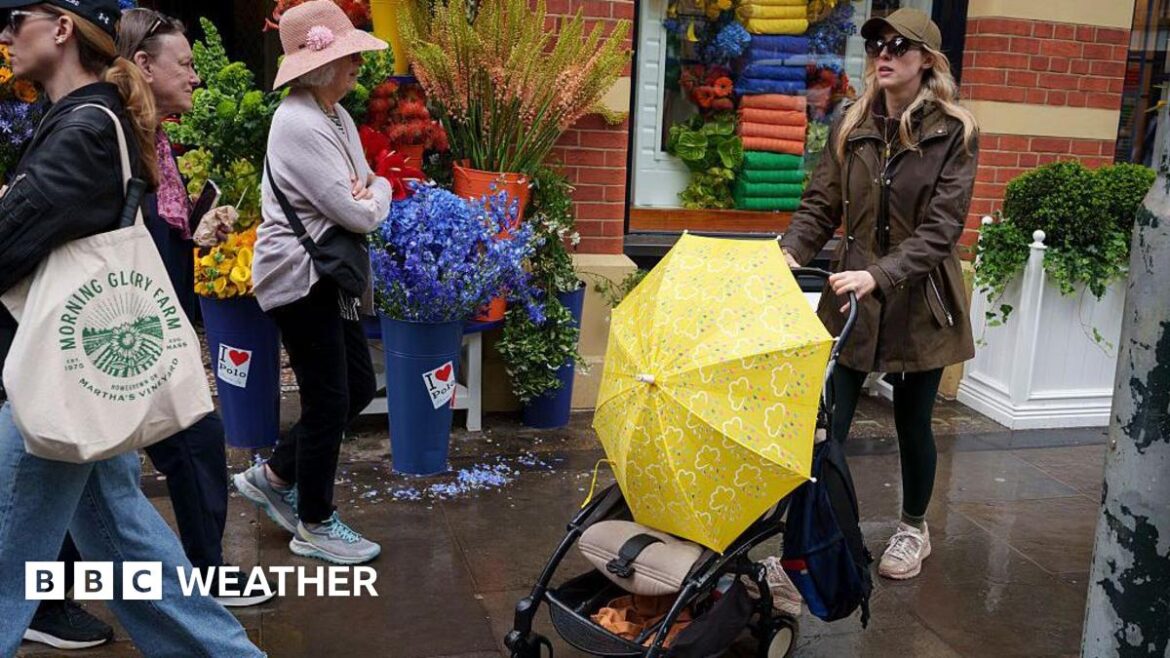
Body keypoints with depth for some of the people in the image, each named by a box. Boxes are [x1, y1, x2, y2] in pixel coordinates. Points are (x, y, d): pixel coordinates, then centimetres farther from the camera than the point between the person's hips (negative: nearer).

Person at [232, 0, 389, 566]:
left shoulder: (334, 115, 10)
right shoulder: (299, 124, -21)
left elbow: (373, 185, 14)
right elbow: (359, 214, -22)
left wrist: (370, 191, -10)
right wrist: (373, 196, 0)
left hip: (327, 276, 10)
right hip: (299, 278, -10)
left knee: (358, 387, 14)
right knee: (329, 401, 1)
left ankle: (274, 476, 30)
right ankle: (315, 526, 19)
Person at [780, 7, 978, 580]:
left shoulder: (954, 133, -9)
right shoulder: (851, 126, 1)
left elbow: (941, 229, -16)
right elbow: (821, 206, 1)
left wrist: (879, 275, -29)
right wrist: (790, 251, -19)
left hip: (919, 301, -2)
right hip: (851, 296, 2)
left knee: (912, 422, 13)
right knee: (828, 422, -2)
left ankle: (913, 529, 37)